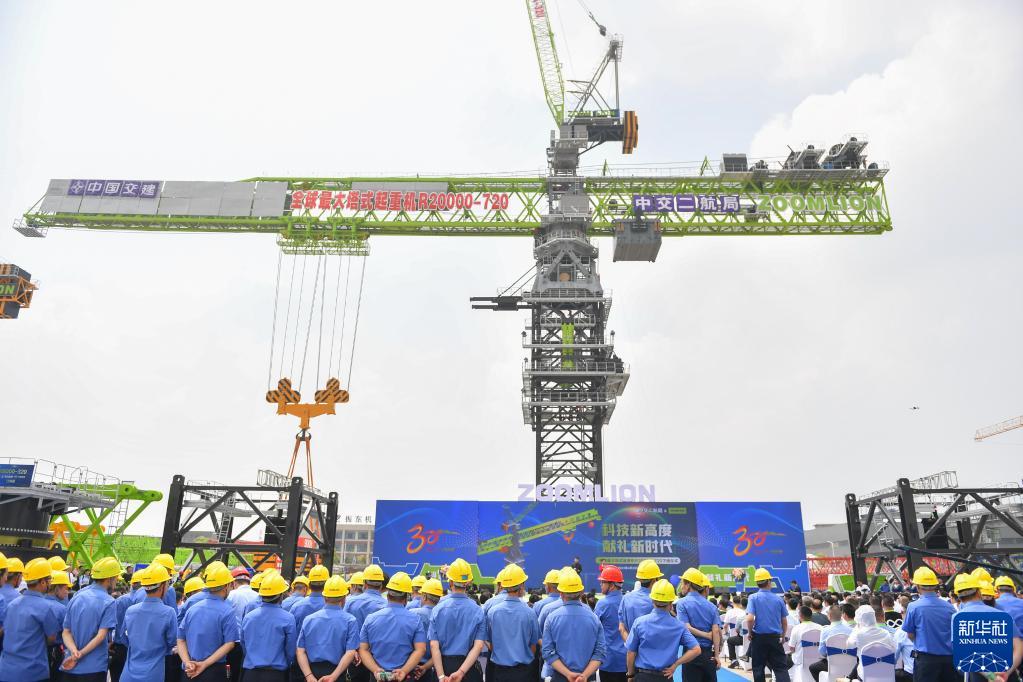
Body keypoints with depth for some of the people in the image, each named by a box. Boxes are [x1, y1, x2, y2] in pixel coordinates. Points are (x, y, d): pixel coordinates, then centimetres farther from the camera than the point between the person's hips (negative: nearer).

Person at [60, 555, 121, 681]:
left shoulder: (77, 597, 6)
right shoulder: (108, 602, -13)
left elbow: (66, 632, 3)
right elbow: (101, 636, -20)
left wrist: (74, 652, -11)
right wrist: (80, 655, -13)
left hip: (70, 666, 6)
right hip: (94, 668, -6)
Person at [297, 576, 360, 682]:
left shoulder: (308, 619, 3)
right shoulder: (350, 621, -6)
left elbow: (300, 651, -3)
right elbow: (350, 653, -16)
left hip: (312, 672, 3)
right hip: (337, 672, -2)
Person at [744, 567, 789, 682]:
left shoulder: (753, 597, -9)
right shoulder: (778, 599, 0)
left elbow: (750, 619, -19)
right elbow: (784, 622, 6)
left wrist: (750, 633, -2)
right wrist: (782, 636, 22)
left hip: (759, 637, -2)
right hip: (775, 638, 2)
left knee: (758, 668, 9)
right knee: (780, 667, 6)